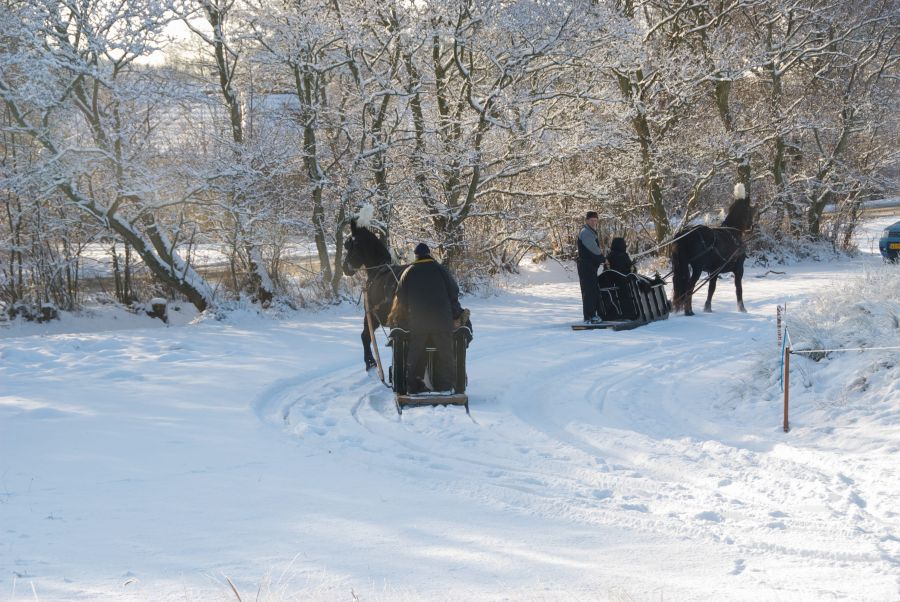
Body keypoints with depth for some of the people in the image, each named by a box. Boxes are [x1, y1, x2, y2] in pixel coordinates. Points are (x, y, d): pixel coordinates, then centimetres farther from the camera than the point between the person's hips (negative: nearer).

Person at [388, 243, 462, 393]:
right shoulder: (440, 269, 4)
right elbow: (454, 292, 5)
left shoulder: (409, 272, 7)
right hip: (441, 320, -1)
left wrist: (395, 319, 19)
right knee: (445, 355, 4)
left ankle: (414, 388, 7)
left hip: (416, 321, 1)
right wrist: (457, 313, 17)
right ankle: (445, 388, 1)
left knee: (415, 356, 9)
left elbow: (400, 298, 8)